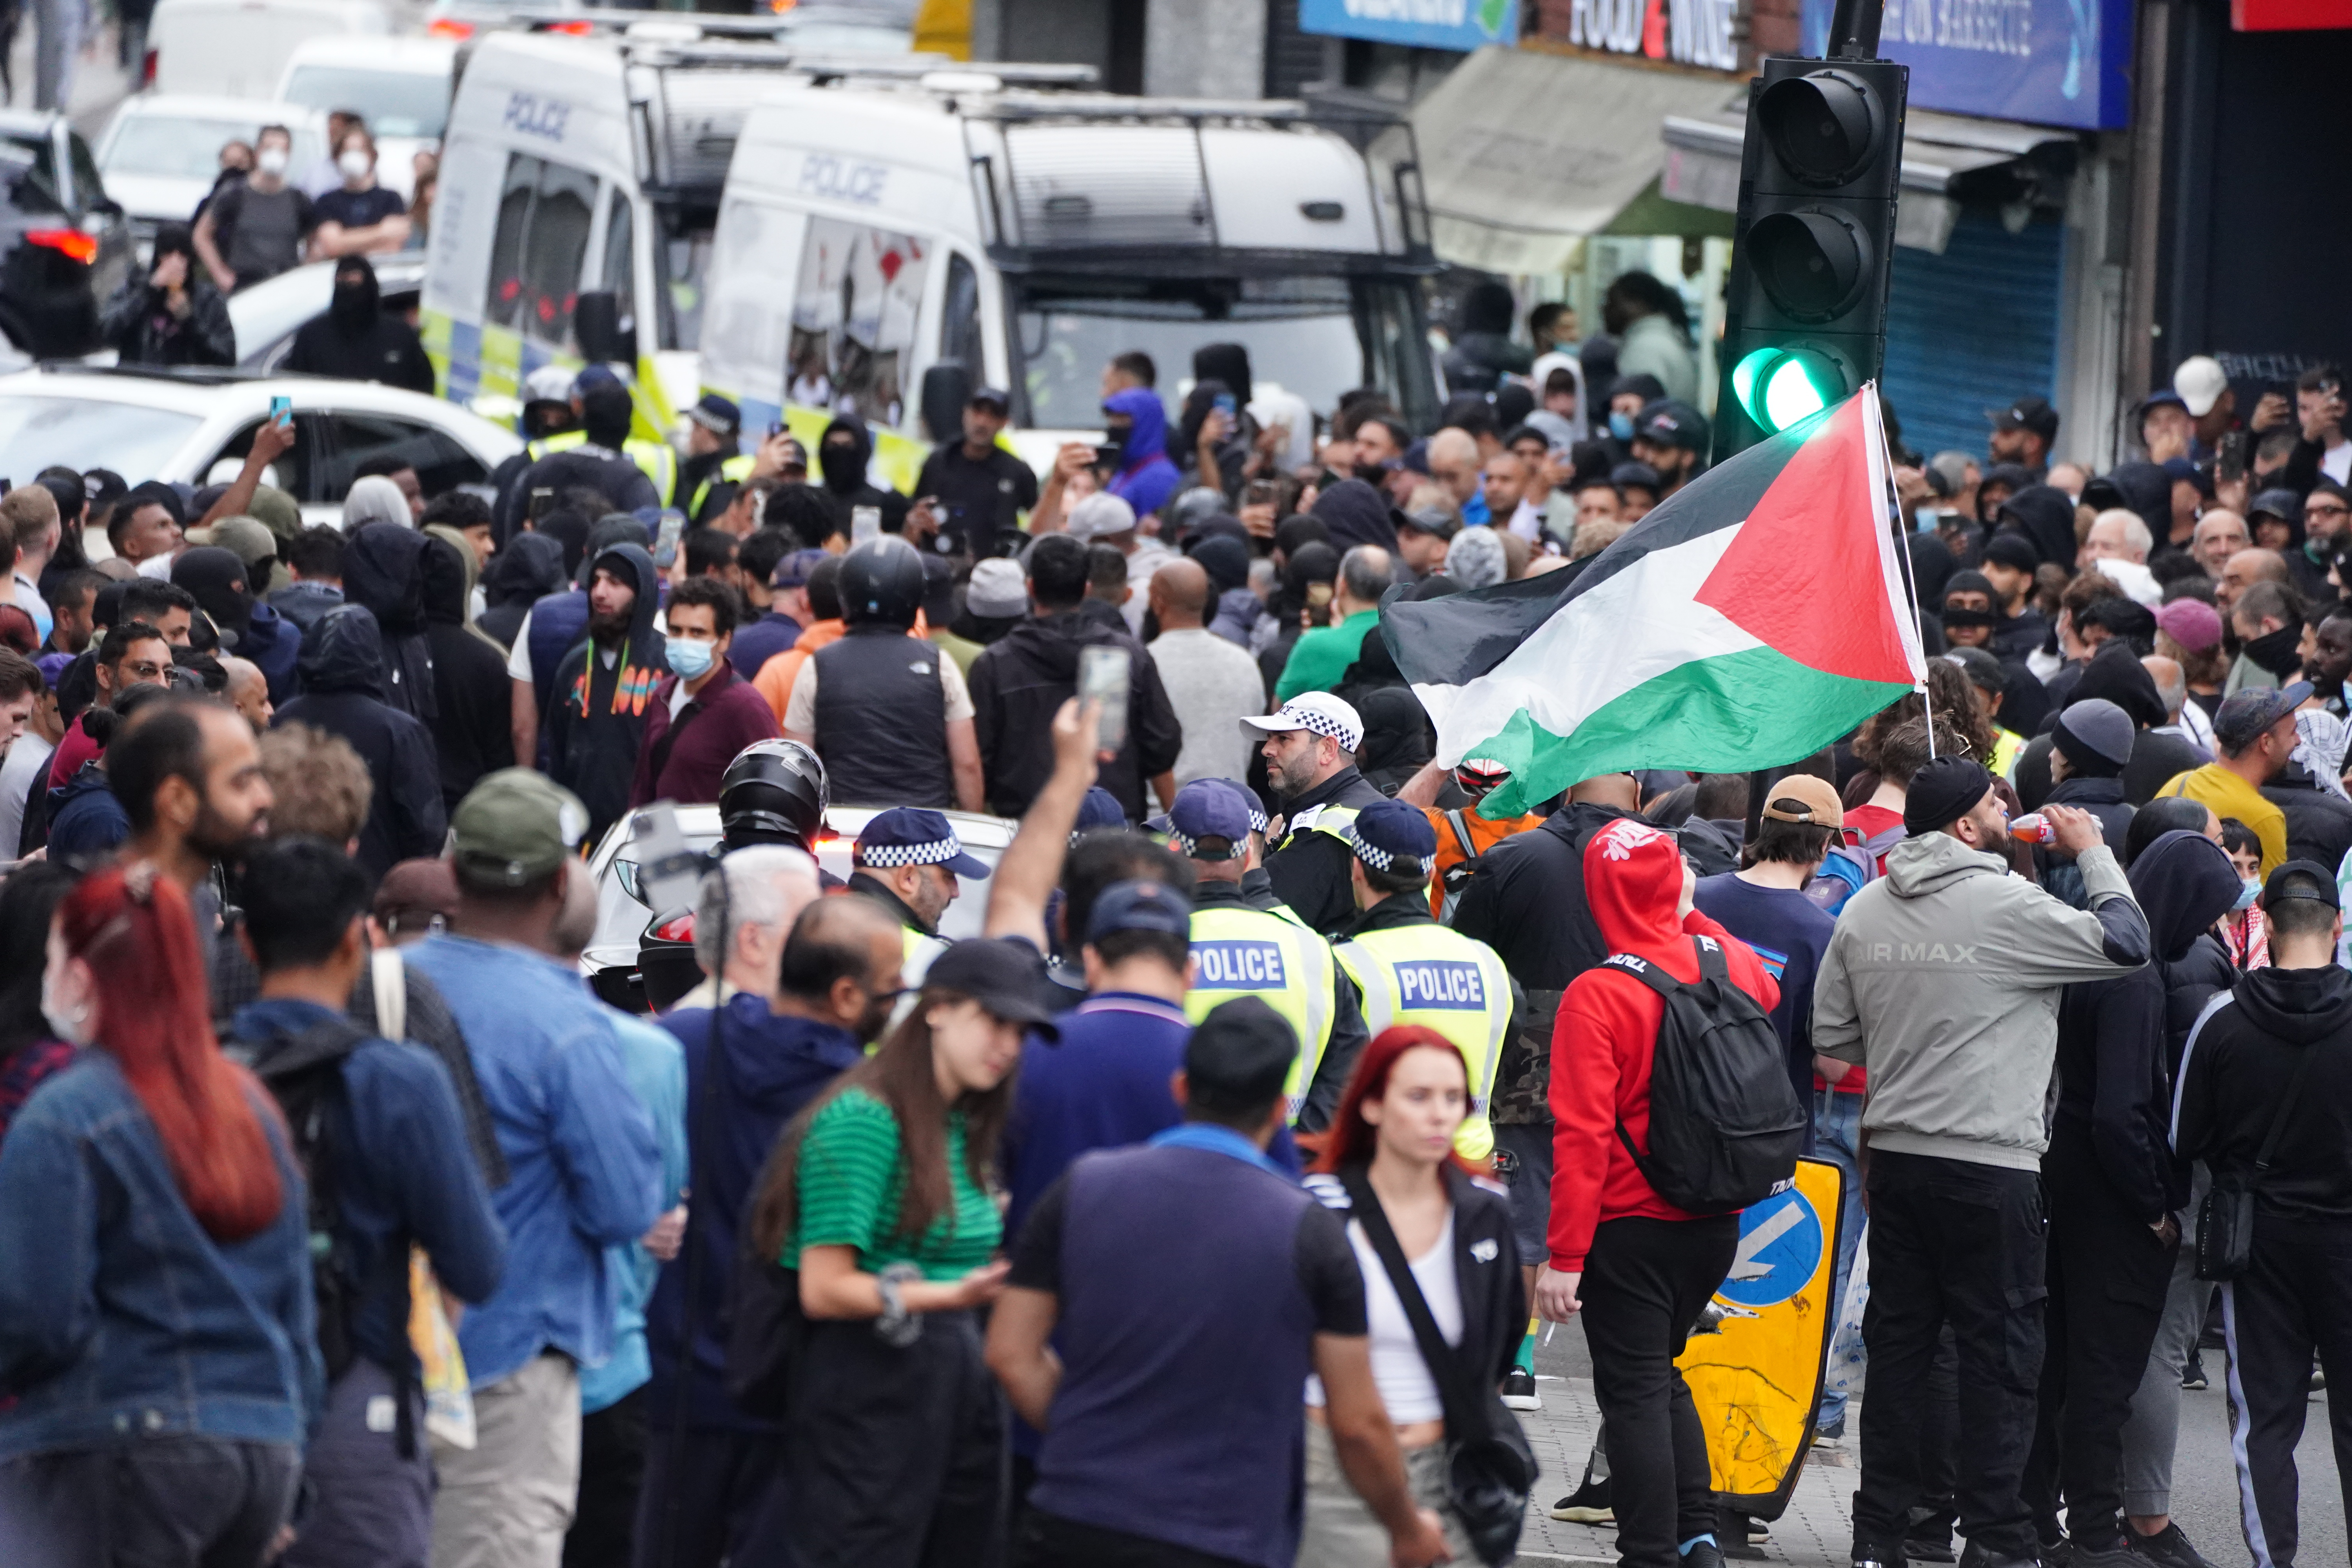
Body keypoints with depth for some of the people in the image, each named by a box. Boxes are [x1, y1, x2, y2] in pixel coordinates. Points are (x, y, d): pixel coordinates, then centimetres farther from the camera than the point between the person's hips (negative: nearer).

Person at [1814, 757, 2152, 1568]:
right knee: (2000, 1353, 1)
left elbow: (1832, 1036, 10)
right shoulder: (2008, 906, -13)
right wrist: (2093, 851, 5)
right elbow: (2124, 944, -7)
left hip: (1897, 1158, 6)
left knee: (1897, 1347, 11)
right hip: (1991, 1162, -6)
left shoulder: (1864, 911, 5)